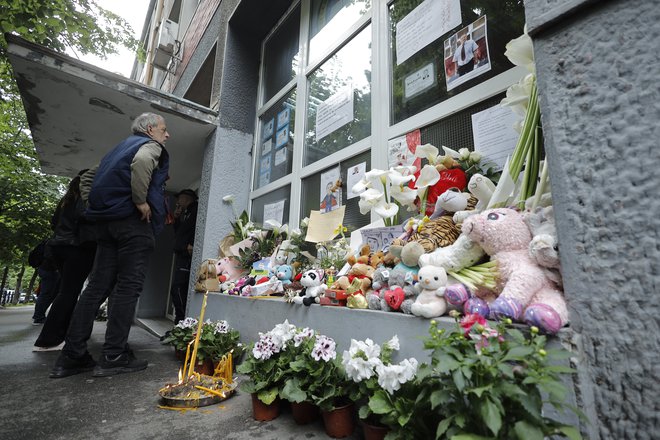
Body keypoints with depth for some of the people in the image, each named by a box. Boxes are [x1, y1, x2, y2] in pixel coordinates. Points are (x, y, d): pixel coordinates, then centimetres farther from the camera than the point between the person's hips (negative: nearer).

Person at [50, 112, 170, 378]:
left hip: (107, 220, 8)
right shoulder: (150, 145, 2)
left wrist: (98, 207, 22)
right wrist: (141, 201, -18)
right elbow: (141, 162, -24)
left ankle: (72, 356, 10)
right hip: (133, 220, -8)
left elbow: (88, 179, 30)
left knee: (98, 286, 7)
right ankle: (113, 357, -3)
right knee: (128, 286, -6)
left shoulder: (120, 148, 28)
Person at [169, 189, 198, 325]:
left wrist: (191, 245, -24)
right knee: (177, 290, 10)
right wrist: (176, 219, 16)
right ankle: (182, 321, 14)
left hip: (186, 256, -10)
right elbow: (178, 233, 26)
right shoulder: (186, 213, 25)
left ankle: (182, 321, -10)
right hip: (181, 256, 10)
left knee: (177, 289, -14)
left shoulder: (196, 209, -4)